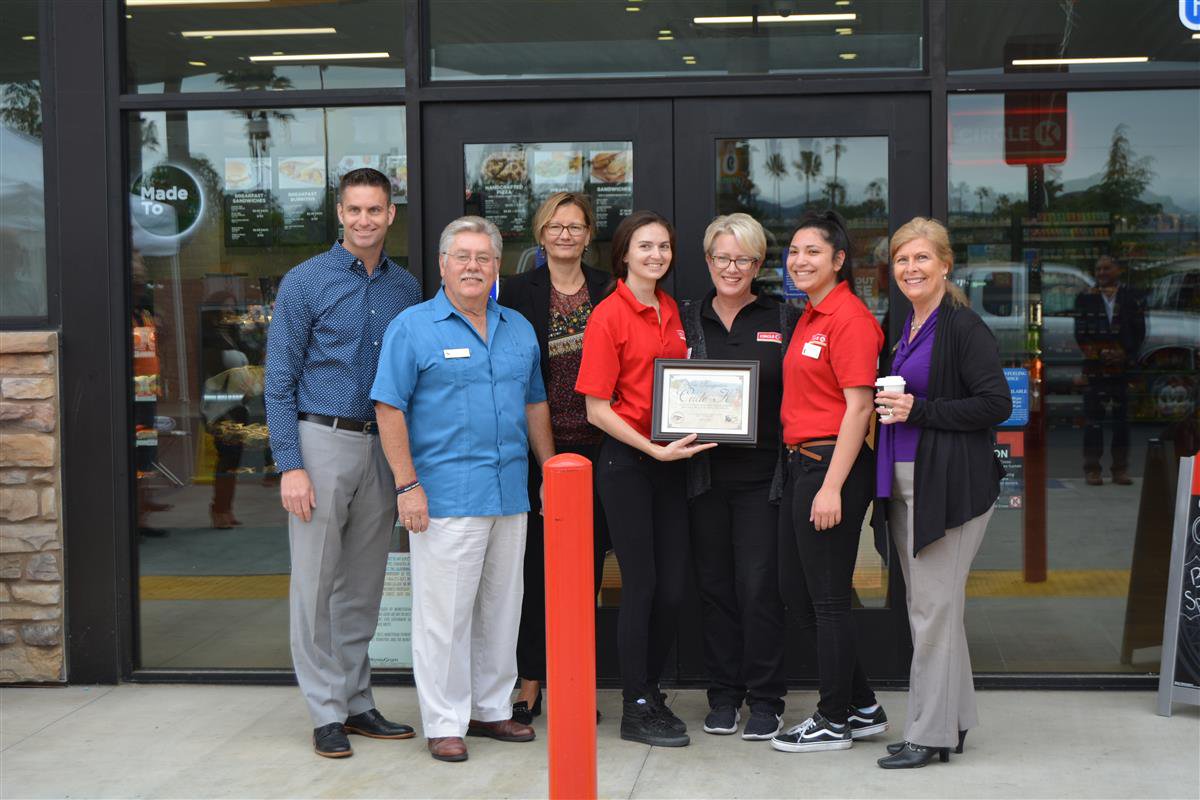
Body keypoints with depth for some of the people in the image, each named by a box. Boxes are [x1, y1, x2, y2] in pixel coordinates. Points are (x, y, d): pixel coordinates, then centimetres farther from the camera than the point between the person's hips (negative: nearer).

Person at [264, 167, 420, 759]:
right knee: (316, 584, -1)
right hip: (322, 442, -4)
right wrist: (291, 466, -13)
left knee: (363, 586, 11)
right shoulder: (306, 282, -4)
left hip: (382, 447, 5)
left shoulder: (406, 288, 9)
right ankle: (327, 713, 7)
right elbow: (279, 382, -5)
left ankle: (356, 702, 20)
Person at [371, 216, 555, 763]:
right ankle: (444, 723, 6)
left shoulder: (518, 329, 14)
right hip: (445, 497, -6)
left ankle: (491, 708, 24)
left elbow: (534, 405, 20)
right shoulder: (413, 328, -3)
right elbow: (389, 409, -7)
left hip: (511, 494, 6)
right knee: (444, 613, -3)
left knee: (501, 608, 12)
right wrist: (407, 485, -13)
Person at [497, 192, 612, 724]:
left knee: (587, 567, 6)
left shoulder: (608, 291, 7)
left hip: (595, 447, 2)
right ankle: (529, 685, 9)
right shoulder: (518, 293, 1)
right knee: (537, 565, 1)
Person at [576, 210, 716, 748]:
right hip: (626, 461, -6)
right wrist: (654, 449, -18)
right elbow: (597, 409, -11)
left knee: (673, 587, 7)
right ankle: (636, 709, 8)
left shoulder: (672, 312, 11)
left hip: (670, 460, 6)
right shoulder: (609, 315, -9)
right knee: (642, 584, -2)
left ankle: (651, 691, 23)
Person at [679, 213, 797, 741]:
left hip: (762, 473, -2)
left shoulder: (785, 321, 5)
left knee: (760, 585, -4)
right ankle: (724, 694, 18)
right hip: (705, 473, 2)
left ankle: (765, 700, 7)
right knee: (714, 583, 6)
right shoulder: (687, 321, 10)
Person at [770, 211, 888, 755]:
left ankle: (835, 721, 15)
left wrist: (832, 487, -21)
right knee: (793, 588, 15)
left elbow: (859, 407, -19)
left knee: (828, 597, 1)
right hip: (801, 463, 10)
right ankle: (862, 707, 26)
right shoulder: (810, 318, 15)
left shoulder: (849, 318, -14)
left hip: (833, 464, -10)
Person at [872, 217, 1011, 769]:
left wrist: (918, 411, -18)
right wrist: (889, 408, 7)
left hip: (950, 485, -9)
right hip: (903, 482, 9)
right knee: (927, 606, 13)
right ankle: (952, 723, 22)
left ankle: (929, 734, 1)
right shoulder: (904, 329, 16)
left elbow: (996, 404, -16)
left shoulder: (964, 327, -10)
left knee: (934, 608, -6)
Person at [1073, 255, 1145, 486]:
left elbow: (1139, 331, 6)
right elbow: (1081, 334, 2)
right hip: (1095, 368, -1)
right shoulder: (1085, 298, 5)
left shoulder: (1130, 298, 7)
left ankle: (1121, 470, 10)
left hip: (1123, 366, 1)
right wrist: (1101, 354, -8)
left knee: (1121, 420, 4)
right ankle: (1092, 469, 3)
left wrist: (1126, 355, -6)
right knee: (1094, 419, -2)